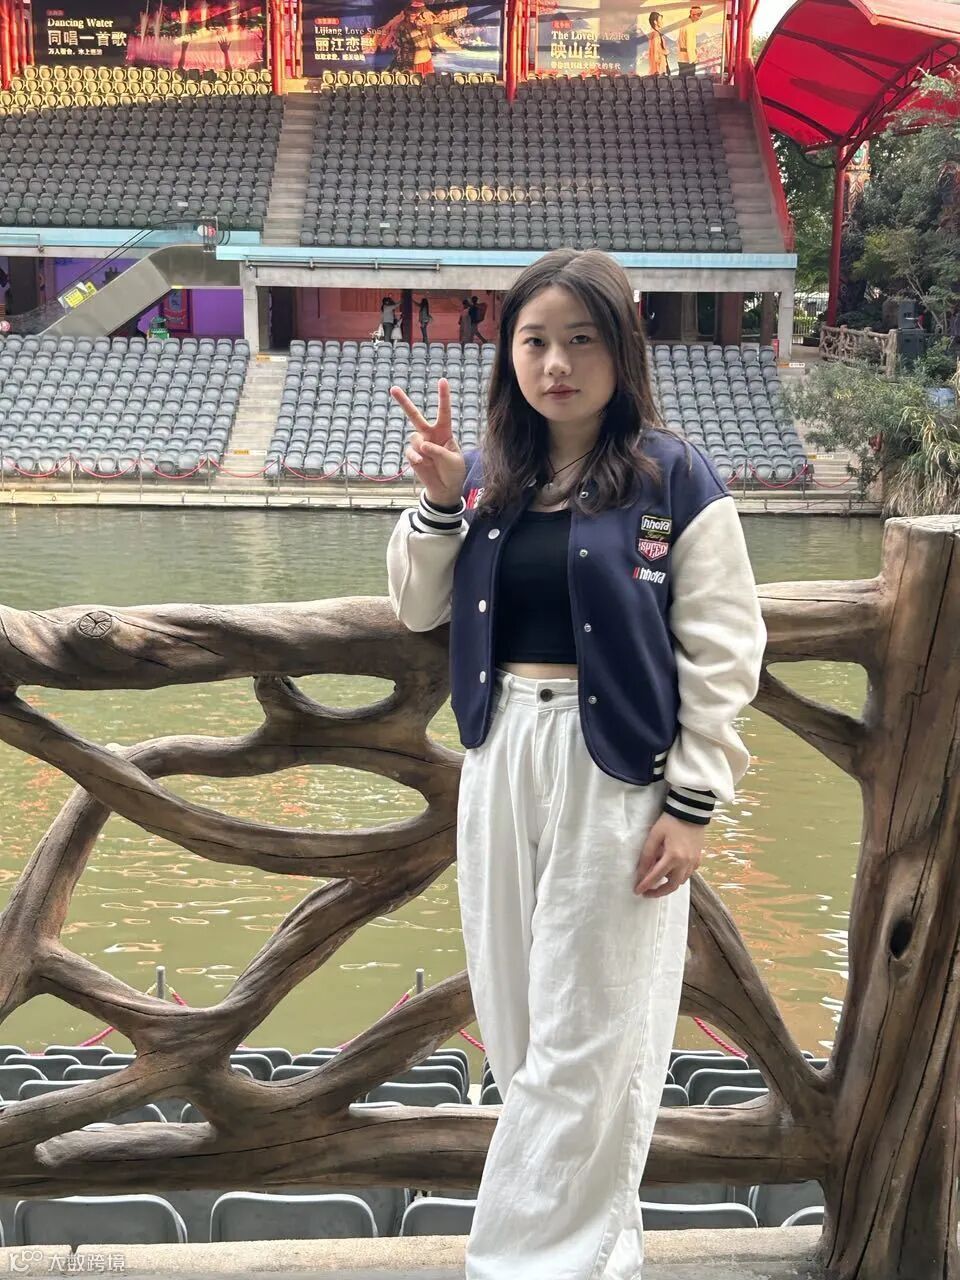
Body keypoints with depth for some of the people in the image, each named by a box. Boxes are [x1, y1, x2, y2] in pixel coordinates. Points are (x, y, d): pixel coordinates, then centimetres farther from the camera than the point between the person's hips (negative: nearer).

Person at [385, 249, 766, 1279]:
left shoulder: (674, 478, -7)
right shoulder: (488, 476, 7)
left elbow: (722, 651, -7)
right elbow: (418, 609, 11)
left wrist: (693, 802, -11)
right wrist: (438, 501, -5)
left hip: (617, 769, -5)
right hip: (501, 758, 6)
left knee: (585, 1037, 3)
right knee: (515, 1012, 15)